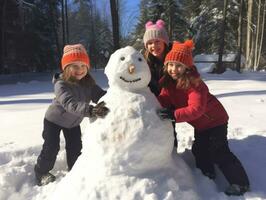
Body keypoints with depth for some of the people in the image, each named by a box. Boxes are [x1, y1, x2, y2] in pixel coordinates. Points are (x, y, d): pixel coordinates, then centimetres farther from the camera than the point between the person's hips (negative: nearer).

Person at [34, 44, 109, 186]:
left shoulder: (88, 83, -17)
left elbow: (101, 95, -25)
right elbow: (70, 103, -52)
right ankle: (41, 172, 23)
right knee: (51, 148, -1)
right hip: (54, 120, -5)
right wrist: (90, 110, -68)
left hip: (73, 121, 5)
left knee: (75, 147, 9)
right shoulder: (61, 84, -35)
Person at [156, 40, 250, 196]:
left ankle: (241, 183, 9)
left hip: (215, 120, -8)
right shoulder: (169, 82, -10)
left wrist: (174, 115, -48)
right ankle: (208, 175, 38)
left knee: (219, 153, -7)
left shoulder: (195, 83, -33)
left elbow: (196, 109, -41)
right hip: (201, 124, 8)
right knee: (199, 150, 17)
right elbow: (164, 100, -12)